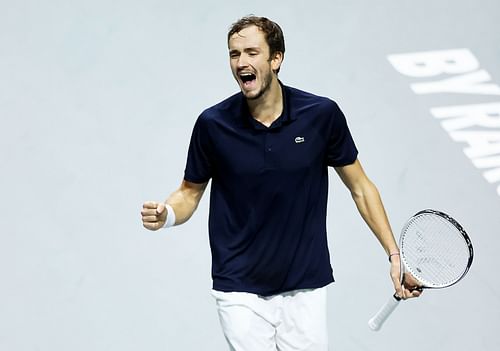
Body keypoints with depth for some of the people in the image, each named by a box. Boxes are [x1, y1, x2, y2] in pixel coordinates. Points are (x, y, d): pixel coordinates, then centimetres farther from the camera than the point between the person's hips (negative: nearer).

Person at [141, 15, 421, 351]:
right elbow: (191, 191, 6)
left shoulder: (323, 114, -7)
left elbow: (360, 187, 3)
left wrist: (394, 254, -1)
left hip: (306, 288, 1)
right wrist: (166, 215, -16)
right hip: (240, 292, -1)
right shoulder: (213, 124, -8)